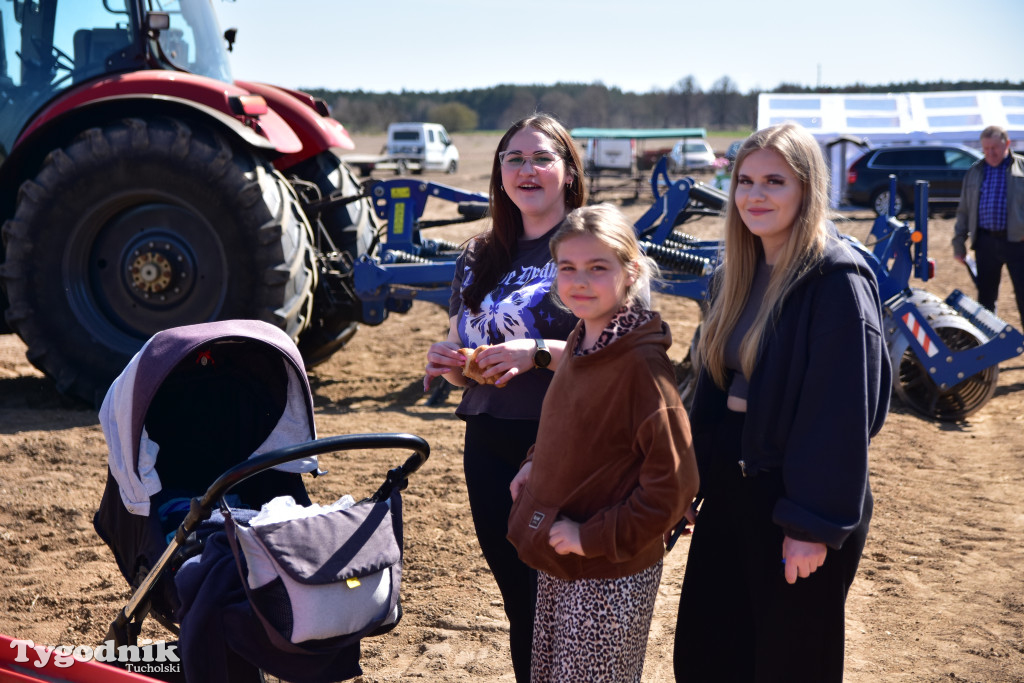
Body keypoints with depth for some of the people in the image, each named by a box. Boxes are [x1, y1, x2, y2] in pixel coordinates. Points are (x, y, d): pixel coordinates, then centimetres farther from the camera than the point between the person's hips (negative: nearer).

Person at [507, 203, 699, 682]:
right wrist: (537, 462, 7)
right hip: (556, 566, 8)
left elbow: (673, 482, -24)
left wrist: (595, 538, -20)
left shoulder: (642, 364, -21)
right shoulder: (579, 342, 3)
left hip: (611, 576, -8)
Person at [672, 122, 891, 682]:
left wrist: (815, 525, -19)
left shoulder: (836, 279, -15)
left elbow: (841, 410, -19)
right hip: (730, 490, 7)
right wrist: (690, 482, 12)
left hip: (795, 498, -7)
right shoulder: (738, 274, 9)